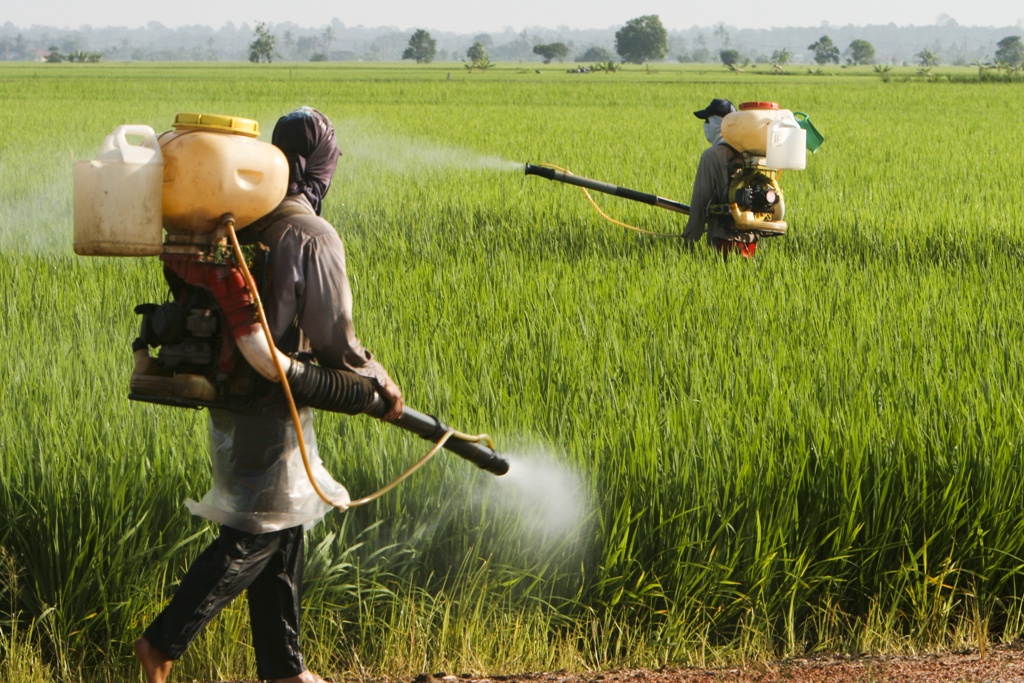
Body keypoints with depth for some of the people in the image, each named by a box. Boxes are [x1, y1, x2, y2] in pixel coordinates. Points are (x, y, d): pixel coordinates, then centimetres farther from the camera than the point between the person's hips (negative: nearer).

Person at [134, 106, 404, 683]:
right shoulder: (314, 238, -18)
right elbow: (335, 342, -17)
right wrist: (381, 382, 0)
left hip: (231, 398, 8)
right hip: (273, 406, -8)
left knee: (283, 529, 16)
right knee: (260, 532, -2)